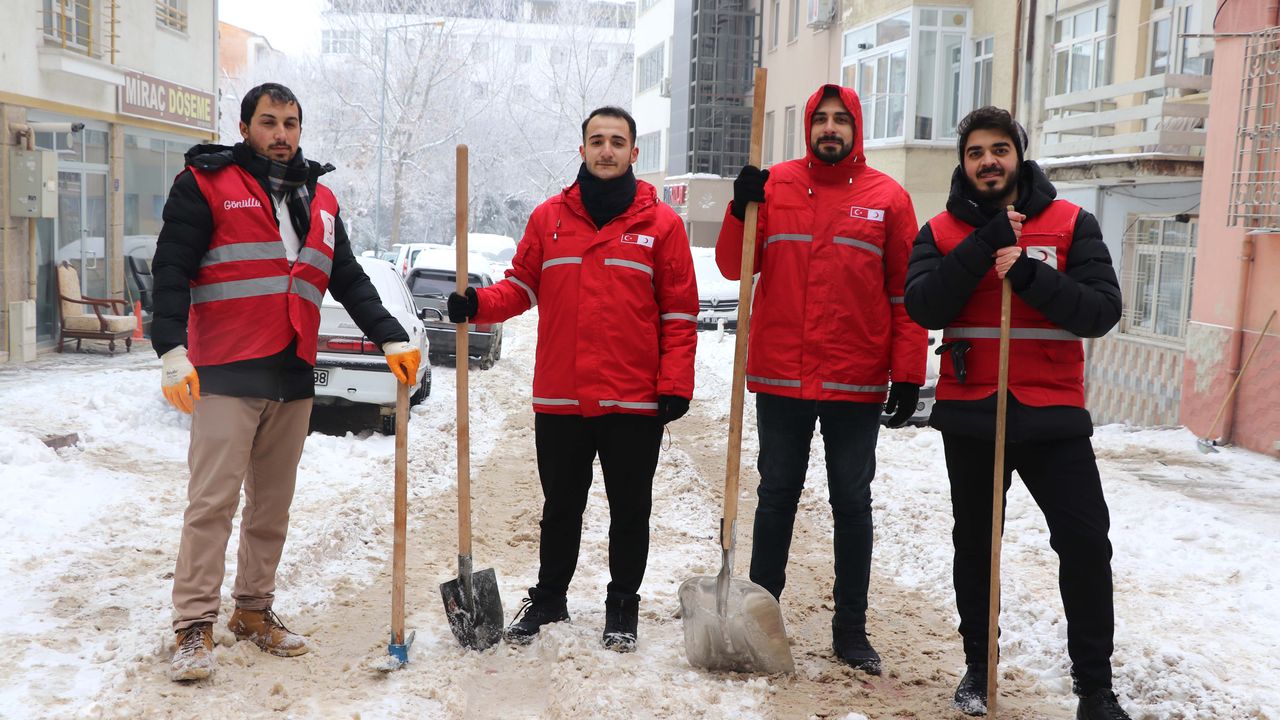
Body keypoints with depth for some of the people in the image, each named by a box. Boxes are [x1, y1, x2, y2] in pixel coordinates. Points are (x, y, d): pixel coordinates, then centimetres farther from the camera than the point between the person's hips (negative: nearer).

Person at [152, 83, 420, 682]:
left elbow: (349, 280, 18)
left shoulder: (318, 199, 17)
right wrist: (171, 350, -20)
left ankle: (253, 611, 24)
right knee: (213, 501, -7)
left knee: (273, 503, 12)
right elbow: (171, 272, -8)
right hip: (226, 375, -6)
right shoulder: (205, 185, -1)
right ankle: (194, 628, -1)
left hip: (293, 378, 6)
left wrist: (391, 338, 6)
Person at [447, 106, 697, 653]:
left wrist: (675, 384, -8)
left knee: (630, 511, 10)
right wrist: (478, 304, -10)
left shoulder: (661, 223, 1)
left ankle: (622, 607, 26)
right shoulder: (549, 218, 7)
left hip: (635, 402, -1)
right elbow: (521, 286, 10)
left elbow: (680, 312, -1)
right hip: (559, 398, 2)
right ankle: (549, 598, 32)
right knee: (560, 508, 15)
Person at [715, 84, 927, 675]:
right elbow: (734, 266, 3)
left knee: (852, 503, 7)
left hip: (856, 383, -1)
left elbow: (907, 292, 1)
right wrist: (742, 209, -14)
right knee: (776, 496, 11)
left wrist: (909, 375, -3)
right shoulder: (775, 185, 4)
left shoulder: (888, 198, 1)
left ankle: (851, 628, 18)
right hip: (780, 377, 1)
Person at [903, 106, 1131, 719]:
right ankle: (978, 665, 30)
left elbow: (1102, 312, -10)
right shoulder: (942, 231, 3)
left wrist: (1030, 274, -22)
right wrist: (983, 245, -19)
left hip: (1053, 414, -1)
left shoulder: (1071, 224, 0)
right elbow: (923, 307, -13)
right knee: (974, 542, 13)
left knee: (1086, 542, -4)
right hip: (969, 414, 1)